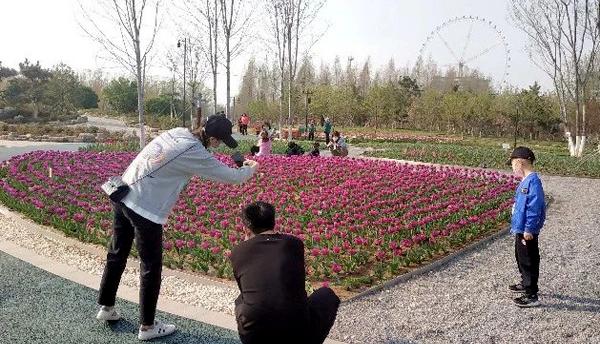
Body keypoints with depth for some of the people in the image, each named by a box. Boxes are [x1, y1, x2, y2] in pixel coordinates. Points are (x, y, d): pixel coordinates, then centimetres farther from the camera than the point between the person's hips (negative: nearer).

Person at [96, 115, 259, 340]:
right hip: (144, 208, -9)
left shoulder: (176, 132, 5)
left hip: (123, 195, 9)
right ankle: (147, 327, 19)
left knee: (117, 255, 22)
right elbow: (232, 178, -9)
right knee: (151, 267, 7)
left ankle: (106, 307, 40)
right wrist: (251, 168, 12)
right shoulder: (196, 153, -17)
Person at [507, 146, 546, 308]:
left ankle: (532, 296, 8)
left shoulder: (533, 181, -22)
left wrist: (528, 229, -23)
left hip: (527, 232, -10)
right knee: (521, 258, 24)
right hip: (521, 229, 10)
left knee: (528, 261, -1)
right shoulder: (526, 181, 8)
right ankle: (526, 284, 42)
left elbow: (534, 207, -25)